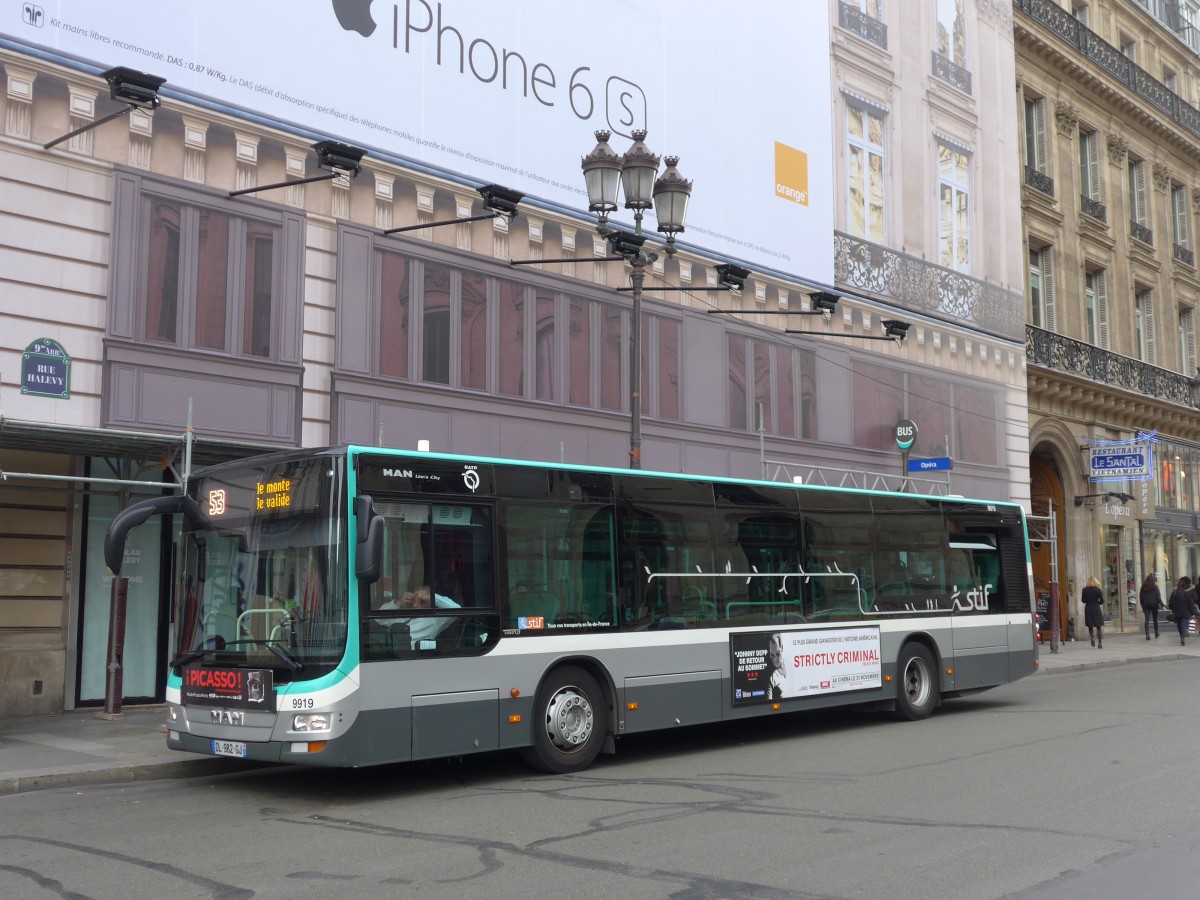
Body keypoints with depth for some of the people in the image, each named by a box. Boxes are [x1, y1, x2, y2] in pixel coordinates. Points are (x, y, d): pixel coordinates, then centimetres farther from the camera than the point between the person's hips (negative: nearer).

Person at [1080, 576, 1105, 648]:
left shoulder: (1085, 590, -3)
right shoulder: (1098, 590, -4)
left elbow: (1083, 600, -2)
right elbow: (1102, 601, -6)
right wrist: (1097, 603, 13)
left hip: (1088, 609, 0)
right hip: (1097, 609, 0)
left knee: (1090, 626, 11)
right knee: (1099, 627, 5)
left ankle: (1092, 636, -18)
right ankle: (1100, 643, -2)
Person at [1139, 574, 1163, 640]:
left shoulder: (1143, 587, 4)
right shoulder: (1155, 587, -5)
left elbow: (1141, 597, 8)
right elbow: (1158, 597, -8)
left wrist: (1142, 605, 16)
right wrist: (1162, 605, -4)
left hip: (1146, 605, 1)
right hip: (1154, 604, -1)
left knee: (1147, 619, -5)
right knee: (1155, 620, 14)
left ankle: (1147, 634, -19)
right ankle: (1156, 633, 26)